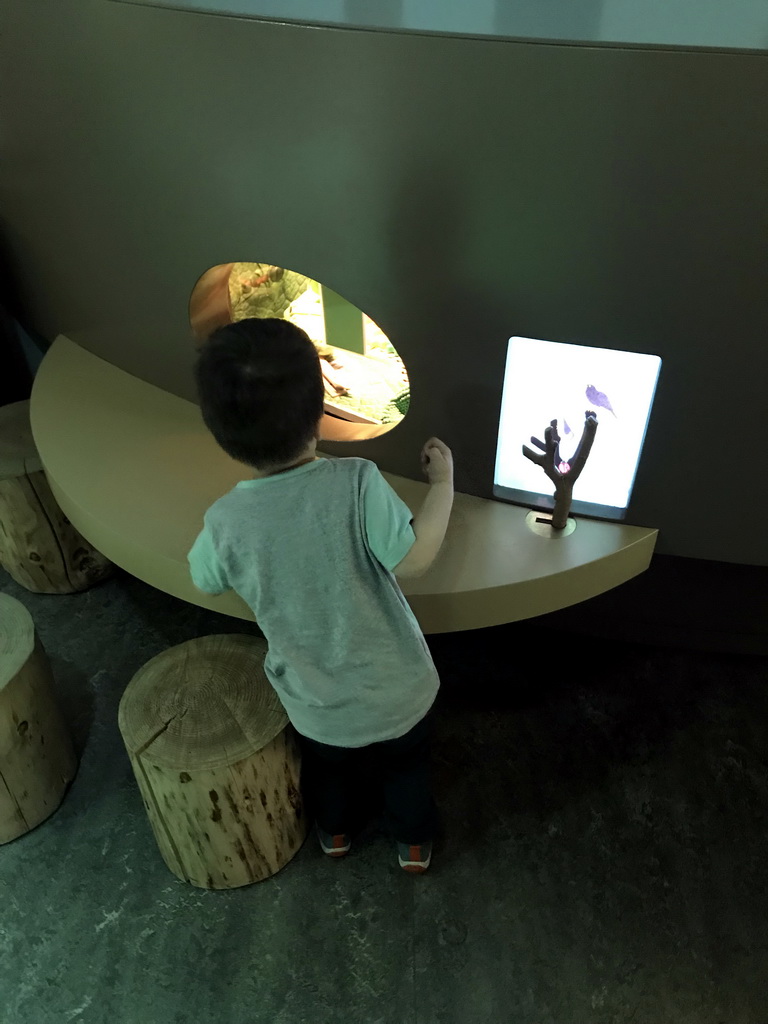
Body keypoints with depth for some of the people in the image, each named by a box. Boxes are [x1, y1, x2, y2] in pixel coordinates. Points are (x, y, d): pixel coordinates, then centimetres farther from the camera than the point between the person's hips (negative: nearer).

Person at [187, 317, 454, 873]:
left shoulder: (226, 521, -21)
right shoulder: (357, 483, -30)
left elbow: (204, 580, -1)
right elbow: (414, 559, -28)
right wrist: (443, 482, -15)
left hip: (316, 705, 2)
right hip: (397, 691, -1)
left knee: (327, 770, 35)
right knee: (407, 770, 31)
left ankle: (336, 831, 62)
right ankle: (414, 843, 55)